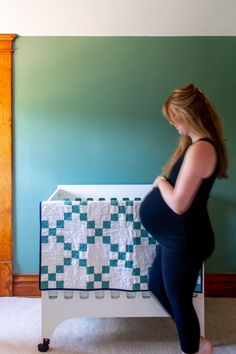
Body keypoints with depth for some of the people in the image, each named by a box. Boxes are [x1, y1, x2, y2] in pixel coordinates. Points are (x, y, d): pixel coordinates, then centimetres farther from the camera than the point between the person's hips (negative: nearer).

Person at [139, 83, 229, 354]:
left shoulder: (199, 149, -25)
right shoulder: (200, 143, 8)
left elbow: (178, 204, -26)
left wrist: (161, 181, -10)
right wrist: (165, 182, 3)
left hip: (185, 240, -11)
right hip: (176, 237, 11)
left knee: (179, 299, 11)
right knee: (157, 286, 24)